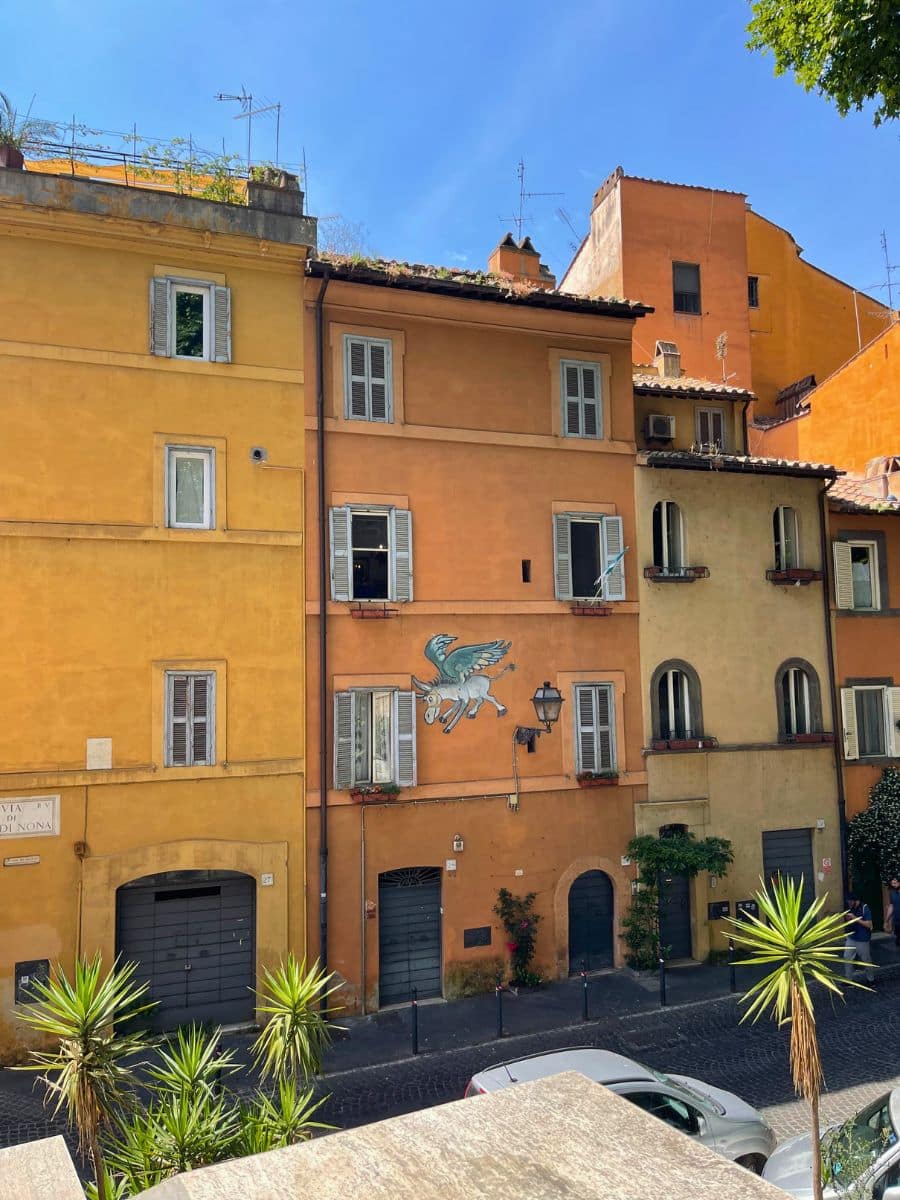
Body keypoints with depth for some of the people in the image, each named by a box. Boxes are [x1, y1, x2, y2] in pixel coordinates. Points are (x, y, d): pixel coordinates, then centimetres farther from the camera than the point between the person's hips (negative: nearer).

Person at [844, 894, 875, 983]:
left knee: (866, 961, 9)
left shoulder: (865, 909, -17)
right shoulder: (852, 909, 4)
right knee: (847, 958, 5)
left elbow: (869, 924, -21)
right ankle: (848, 979, 15)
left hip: (863, 940, -6)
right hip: (851, 938, 6)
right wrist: (849, 919, -7)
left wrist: (855, 918, -25)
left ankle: (871, 979, 28)